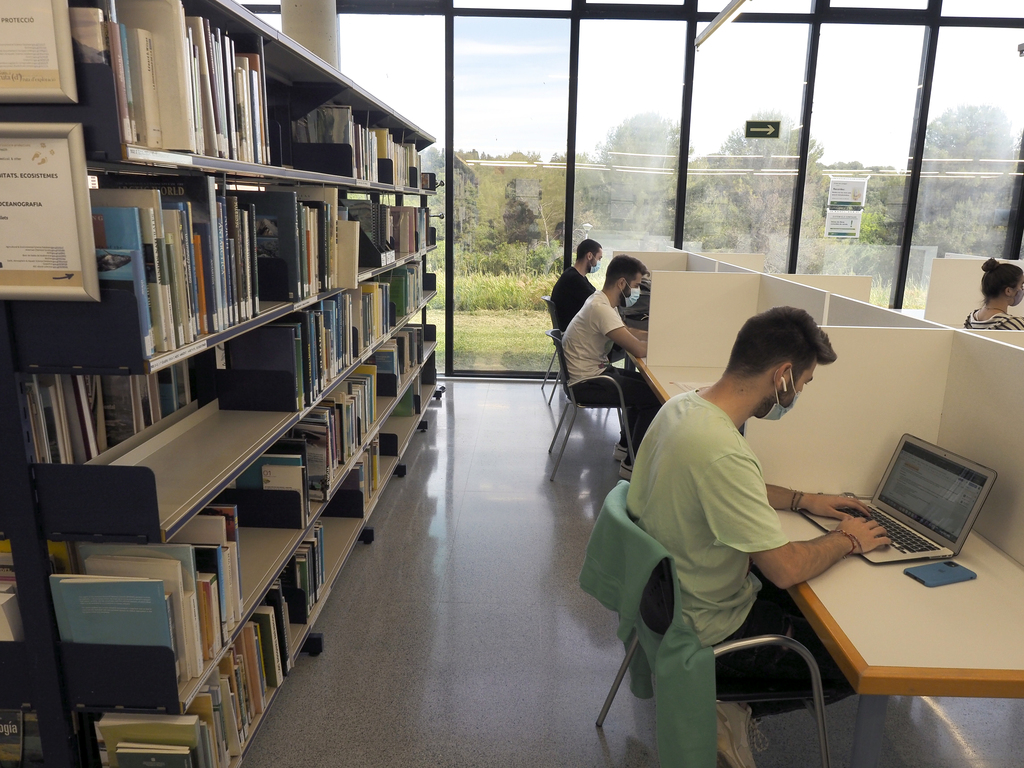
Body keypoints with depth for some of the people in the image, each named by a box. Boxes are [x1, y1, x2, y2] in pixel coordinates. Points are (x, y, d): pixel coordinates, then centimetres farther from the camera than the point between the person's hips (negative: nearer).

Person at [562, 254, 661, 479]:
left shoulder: (602, 301, 7)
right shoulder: (601, 308, -25)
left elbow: (629, 333, 18)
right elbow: (639, 350, -28)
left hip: (594, 371, 11)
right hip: (586, 383, -11)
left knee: (644, 383, 20)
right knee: (654, 396, -11)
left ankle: (625, 446, 29)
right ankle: (632, 463, -1)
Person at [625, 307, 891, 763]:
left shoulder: (682, 406, -5)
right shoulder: (721, 452, -35)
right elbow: (786, 568, -28)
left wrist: (802, 500, 9)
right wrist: (847, 540, -9)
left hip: (673, 594, 9)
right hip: (709, 631, -9)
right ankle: (729, 710, 11)